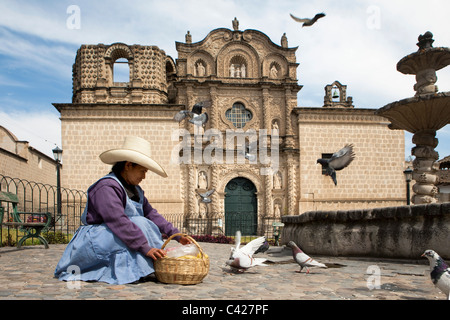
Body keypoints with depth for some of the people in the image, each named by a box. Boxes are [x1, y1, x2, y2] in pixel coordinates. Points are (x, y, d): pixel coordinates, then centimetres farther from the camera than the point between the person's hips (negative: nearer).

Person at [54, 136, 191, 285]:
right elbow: (118, 221, -31)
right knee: (139, 224, -26)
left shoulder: (135, 190, 11)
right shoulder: (106, 187, -21)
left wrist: (176, 235, -3)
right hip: (94, 240, -10)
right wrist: (145, 247, -36)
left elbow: (151, 214, 7)